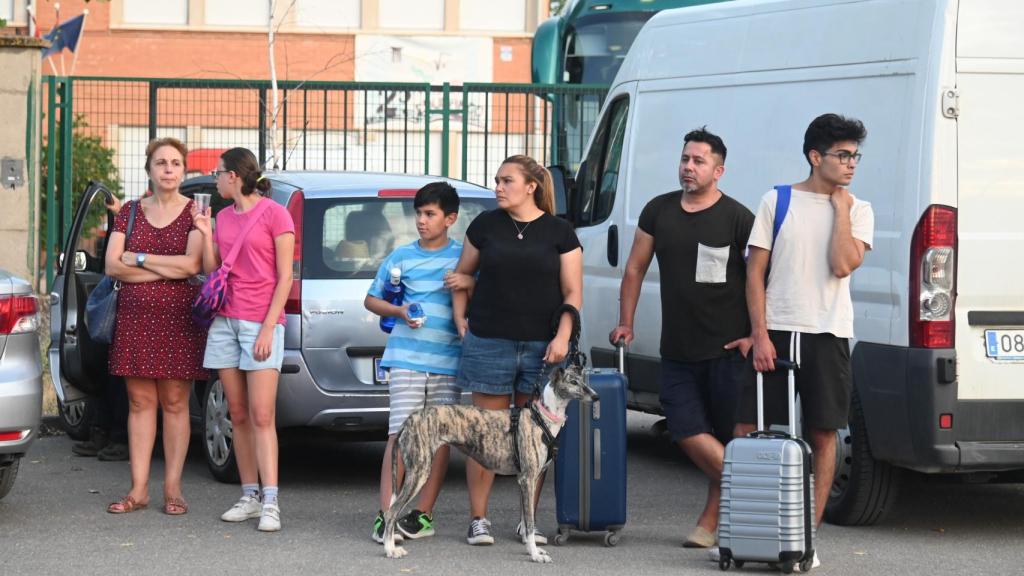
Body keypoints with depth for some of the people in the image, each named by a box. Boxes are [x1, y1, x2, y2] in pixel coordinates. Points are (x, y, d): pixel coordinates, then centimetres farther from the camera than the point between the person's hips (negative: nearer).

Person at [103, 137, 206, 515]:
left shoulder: (194, 212, 2)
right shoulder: (130, 212, 10)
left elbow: (192, 264, -12)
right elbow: (112, 265, 0)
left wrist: (140, 260, -7)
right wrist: (166, 269, -9)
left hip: (179, 317, -3)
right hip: (135, 315, 3)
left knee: (175, 403, -1)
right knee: (140, 402, 3)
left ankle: (172, 488, 3)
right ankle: (139, 489, 4)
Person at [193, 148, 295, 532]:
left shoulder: (274, 214, -6)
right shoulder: (223, 217, 13)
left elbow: (285, 277, -7)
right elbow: (212, 271, 14)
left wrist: (268, 328, -13)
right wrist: (205, 236, 1)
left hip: (260, 324, -6)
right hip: (225, 322, 6)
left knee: (261, 417, -11)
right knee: (238, 415, 6)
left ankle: (271, 503, -13)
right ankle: (250, 496, 9)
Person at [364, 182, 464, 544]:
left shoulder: (464, 257, 6)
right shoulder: (402, 257, 8)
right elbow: (371, 299, 14)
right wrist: (399, 311, -4)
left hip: (448, 361, 1)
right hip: (406, 358, -1)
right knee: (400, 435, -8)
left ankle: (423, 514, 10)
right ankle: (386, 515, -12)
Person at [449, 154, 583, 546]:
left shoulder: (559, 232, 3)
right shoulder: (485, 226, 6)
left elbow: (573, 292, 4)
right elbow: (463, 274, 17)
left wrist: (562, 337, -8)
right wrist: (460, 320, 8)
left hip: (541, 347, 0)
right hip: (489, 343, 0)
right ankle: (478, 519, 5)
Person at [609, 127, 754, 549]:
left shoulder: (737, 218, -4)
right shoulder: (659, 211, 10)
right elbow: (635, 268, 18)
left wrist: (756, 335, -10)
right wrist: (625, 322, 13)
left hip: (727, 349, -4)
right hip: (677, 351, 4)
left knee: (726, 437, 0)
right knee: (687, 432, -5)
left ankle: (710, 522, 9)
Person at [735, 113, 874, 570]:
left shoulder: (858, 211, 6)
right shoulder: (777, 202, 4)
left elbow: (842, 265, -11)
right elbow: (755, 272, 2)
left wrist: (840, 207, -6)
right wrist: (759, 334, -6)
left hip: (827, 335, 0)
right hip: (775, 331, 0)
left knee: (823, 435, 2)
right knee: (749, 430, -1)